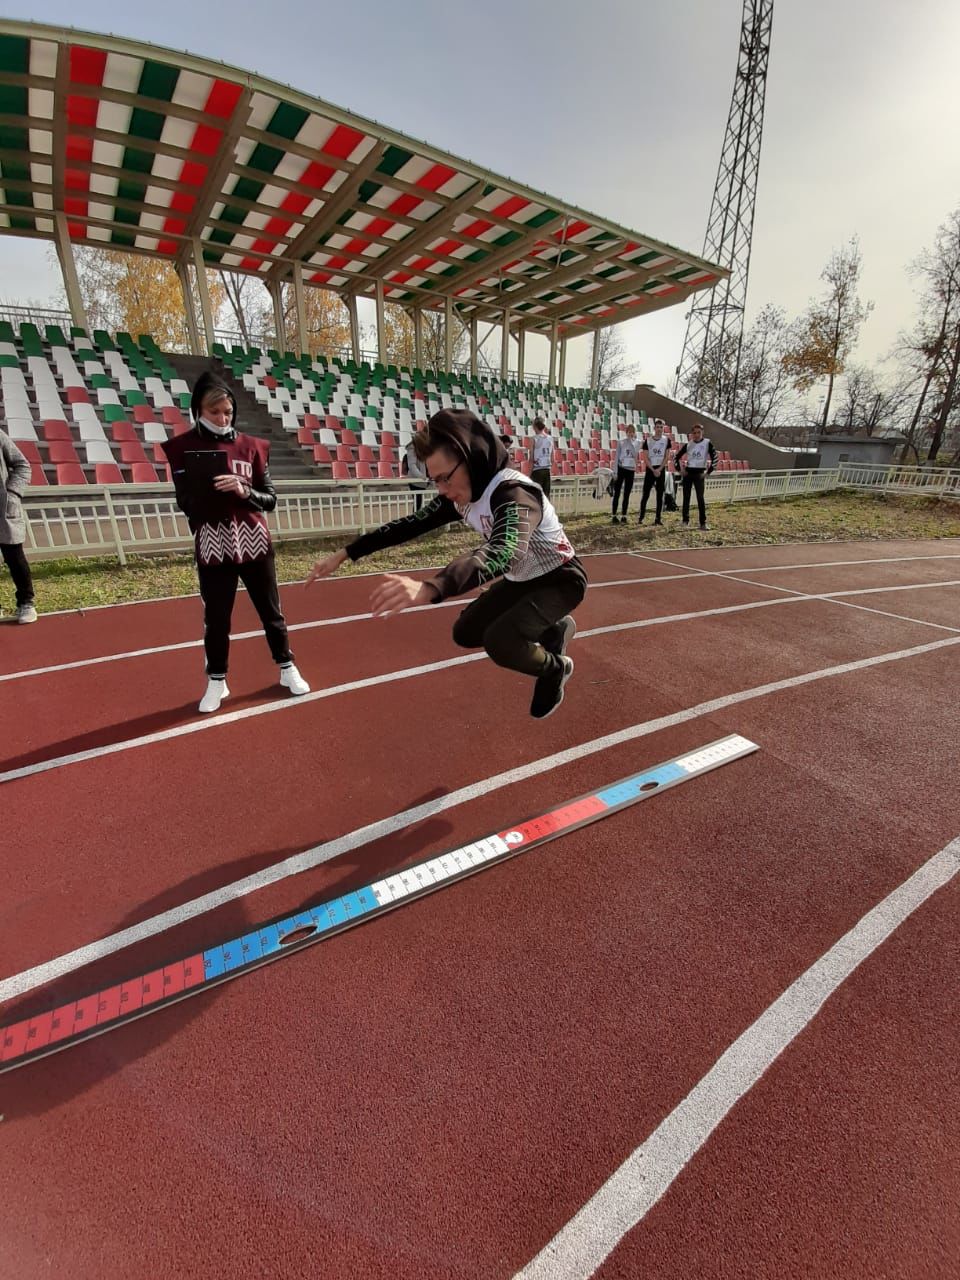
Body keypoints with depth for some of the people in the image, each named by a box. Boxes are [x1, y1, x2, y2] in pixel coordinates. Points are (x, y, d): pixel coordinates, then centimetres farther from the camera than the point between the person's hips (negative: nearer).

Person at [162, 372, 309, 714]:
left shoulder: (251, 446, 3)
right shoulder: (183, 448, -1)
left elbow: (270, 498, 2)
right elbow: (186, 504, -3)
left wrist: (244, 491, -16)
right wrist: (208, 489, -23)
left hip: (255, 543, 1)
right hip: (213, 548, -1)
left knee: (270, 610, 11)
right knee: (216, 618, 7)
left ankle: (287, 668, 28)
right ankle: (217, 681, 24)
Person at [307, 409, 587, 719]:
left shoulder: (515, 493, -36)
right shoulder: (461, 495, -11)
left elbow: (503, 553, -56)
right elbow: (411, 524, -4)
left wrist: (429, 587, -73)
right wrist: (345, 554, -7)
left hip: (560, 579, -8)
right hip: (522, 579, 8)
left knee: (499, 640, -29)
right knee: (466, 633, 8)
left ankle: (554, 669, 4)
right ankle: (554, 629, 22)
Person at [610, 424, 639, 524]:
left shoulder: (637, 443, 8)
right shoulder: (620, 442, 0)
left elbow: (635, 455, -4)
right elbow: (616, 457, -2)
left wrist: (632, 441, -5)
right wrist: (615, 471, -7)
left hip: (631, 470, 3)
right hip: (621, 469, -3)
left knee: (626, 495, 4)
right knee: (617, 494, -1)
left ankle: (624, 516, 8)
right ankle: (614, 516, 2)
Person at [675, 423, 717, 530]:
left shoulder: (707, 443, -1)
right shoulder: (688, 444, 5)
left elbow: (714, 458, -5)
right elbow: (677, 457, 14)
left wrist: (708, 472, -11)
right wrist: (680, 469, 4)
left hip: (699, 473, -3)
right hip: (687, 472, 3)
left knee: (700, 498, -7)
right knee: (686, 497, 5)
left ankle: (703, 523, -3)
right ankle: (685, 519, 16)